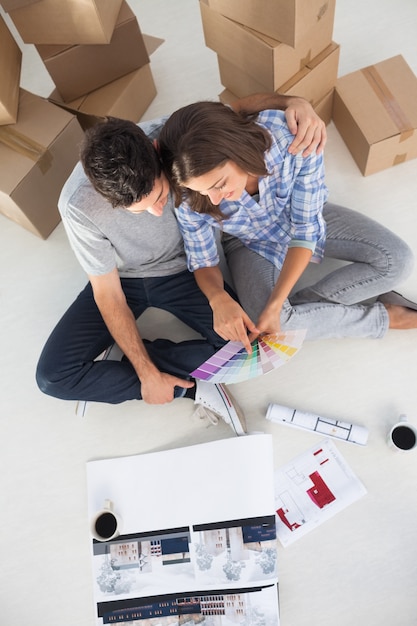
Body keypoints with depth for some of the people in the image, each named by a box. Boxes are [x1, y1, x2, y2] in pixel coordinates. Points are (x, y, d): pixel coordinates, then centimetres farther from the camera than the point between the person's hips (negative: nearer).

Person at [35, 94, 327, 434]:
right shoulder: (79, 206, -30)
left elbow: (245, 105, -9)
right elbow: (108, 296, -20)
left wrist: (293, 102, -32)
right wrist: (148, 375, -18)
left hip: (183, 268, 1)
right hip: (123, 278, 0)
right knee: (53, 376, -14)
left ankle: (115, 369, -7)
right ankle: (187, 385, -8)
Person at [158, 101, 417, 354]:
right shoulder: (190, 198, -31)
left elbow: (305, 230, -27)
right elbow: (202, 261, -14)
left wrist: (275, 305, -34)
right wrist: (218, 299, -37)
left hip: (306, 218, 1)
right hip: (251, 245, 0)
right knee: (261, 321, -28)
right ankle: (383, 317, -6)